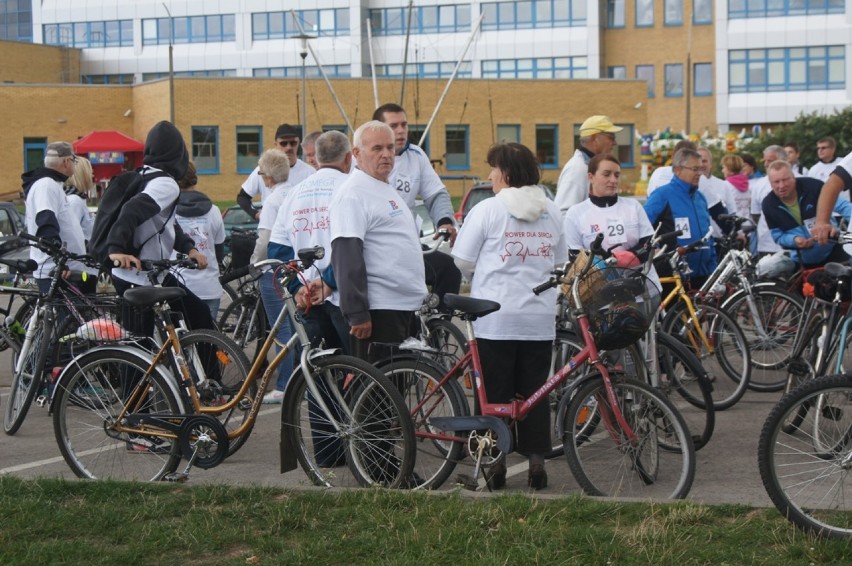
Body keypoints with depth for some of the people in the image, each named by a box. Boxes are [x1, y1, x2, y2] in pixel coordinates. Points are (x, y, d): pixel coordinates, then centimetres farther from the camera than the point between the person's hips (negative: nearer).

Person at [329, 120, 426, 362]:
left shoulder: (389, 189, 19)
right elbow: (346, 257, -19)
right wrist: (357, 314, -23)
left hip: (407, 306, 10)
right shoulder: (353, 194, -12)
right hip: (379, 311, -10)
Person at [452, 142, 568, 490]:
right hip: (540, 318, 4)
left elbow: (463, 263, -3)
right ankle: (536, 459, 7)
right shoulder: (552, 212, 9)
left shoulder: (487, 210, -6)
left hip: (496, 317, -4)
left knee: (495, 393, 3)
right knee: (535, 392, 9)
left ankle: (495, 463, 5)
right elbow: (560, 263, 17)